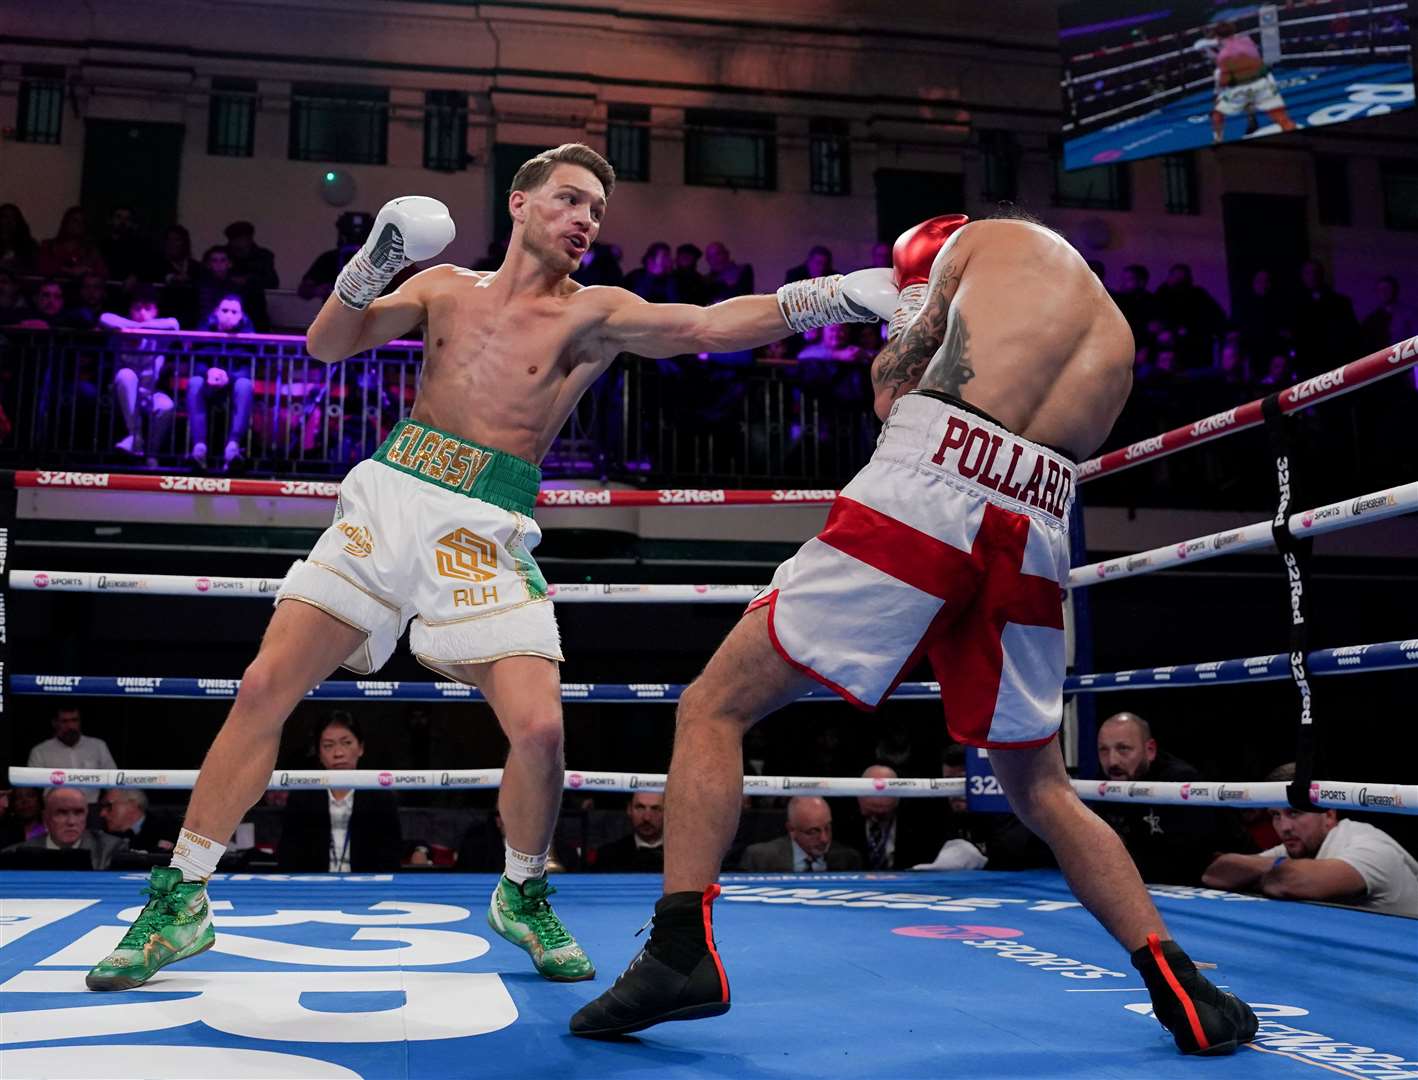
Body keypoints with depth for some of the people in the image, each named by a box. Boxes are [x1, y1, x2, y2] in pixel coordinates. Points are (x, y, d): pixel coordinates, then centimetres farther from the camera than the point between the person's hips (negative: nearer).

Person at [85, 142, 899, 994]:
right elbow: (328, 345, 8)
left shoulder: (593, 315, 2)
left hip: (486, 535, -2)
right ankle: (183, 899, 14)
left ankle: (523, 897, 15)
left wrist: (830, 296, -23)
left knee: (540, 727, -15)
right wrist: (371, 266, -9)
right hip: (387, 501, 2)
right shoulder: (444, 288, 11)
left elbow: (708, 325, -12)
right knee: (264, 690, -3)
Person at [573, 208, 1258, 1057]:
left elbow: (889, 390, 15)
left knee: (714, 708, 2)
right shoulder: (1116, 336, 32)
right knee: (1041, 788, 23)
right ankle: (1182, 987, 18)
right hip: (1036, 535, 6)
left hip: (925, 495, -5)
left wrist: (916, 320, 36)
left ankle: (681, 948, -9)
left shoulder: (990, 237, 19)